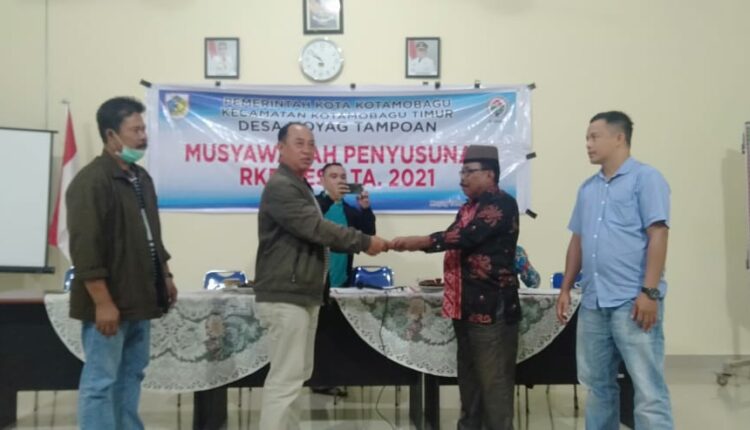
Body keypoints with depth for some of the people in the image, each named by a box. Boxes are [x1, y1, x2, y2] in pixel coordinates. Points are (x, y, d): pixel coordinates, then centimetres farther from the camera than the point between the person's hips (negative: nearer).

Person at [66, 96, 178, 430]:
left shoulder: (140, 178, 14)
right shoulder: (91, 180, -14)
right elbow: (85, 248, -20)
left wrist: (165, 276, 20)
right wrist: (102, 302, -22)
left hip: (138, 300, 9)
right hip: (109, 304, -9)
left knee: (130, 376, 16)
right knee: (100, 381, -2)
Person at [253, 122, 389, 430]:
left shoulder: (300, 187, 21)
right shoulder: (280, 187, -13)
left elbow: (315, 236, 20)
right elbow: (316, 228, -21)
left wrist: (359, 245, 7)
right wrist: (364, 241, -15)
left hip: (302, 294, 10)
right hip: (285, 296, -10)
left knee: (295, 375, 14)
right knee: (285, 379, -10)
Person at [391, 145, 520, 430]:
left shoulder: (501, 204, -10)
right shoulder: (469, 208, 18)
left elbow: (467, 236, -21)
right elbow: (454, 241, 15)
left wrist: (420, 242, -18)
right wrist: (410, 244, -1)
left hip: (492, 307, -9)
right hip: (467, 306, 9)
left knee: (494, 383, -5)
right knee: (469, 379, 17)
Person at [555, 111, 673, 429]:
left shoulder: (645, 178, -3)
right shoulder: (587, 188, 16)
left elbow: (658, 235, -10)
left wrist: (650, 291, -17)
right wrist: (566, 289, 14)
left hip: (632, 301, -7)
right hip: (593, 302, 7)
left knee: (648, 388, -5)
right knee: (597, 383, 14)